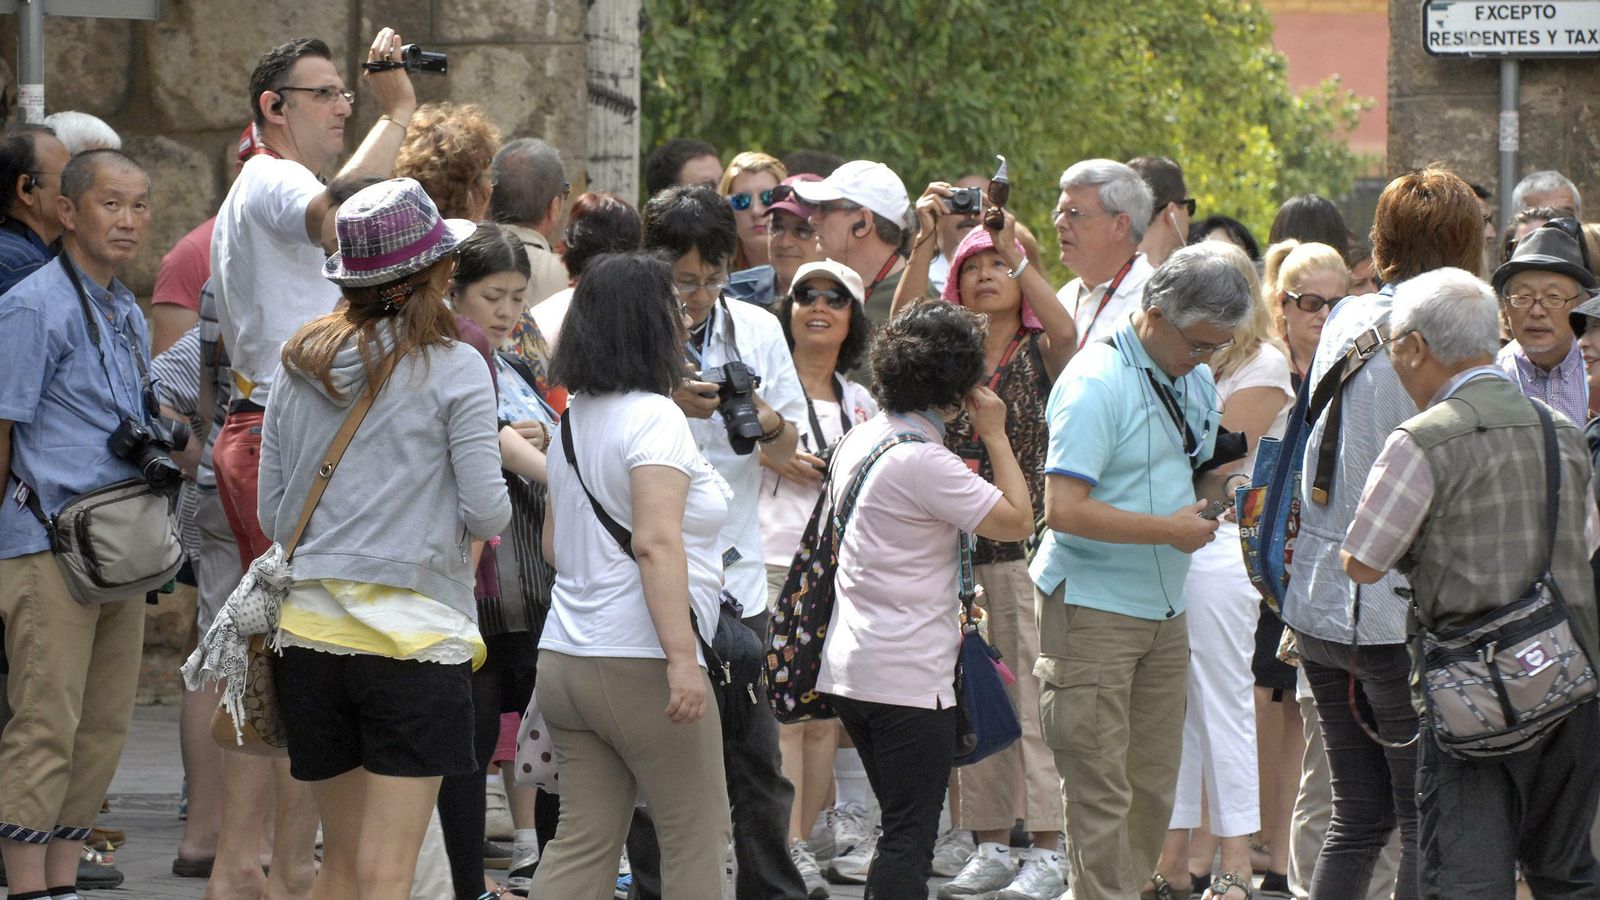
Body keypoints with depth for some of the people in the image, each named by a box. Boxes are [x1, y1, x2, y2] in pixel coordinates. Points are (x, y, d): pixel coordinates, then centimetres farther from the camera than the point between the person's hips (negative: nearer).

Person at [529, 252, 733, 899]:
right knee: (696, 836, 2)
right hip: (639, 664, -8)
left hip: (565, 656, 8)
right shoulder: (654, 416, -12)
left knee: (582, 841, 7)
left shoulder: (574, 418, 13)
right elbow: (656, 542, -23)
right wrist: (682, 657, -27)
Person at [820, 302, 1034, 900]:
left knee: (901, 830, 18)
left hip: (850, 666, 9)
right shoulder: (924, 462, -19)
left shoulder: (860, 439, 8)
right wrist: (995, 437, -6)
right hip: (910, 678, -9)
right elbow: (1017, 520, -17)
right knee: (909, 841, -7)